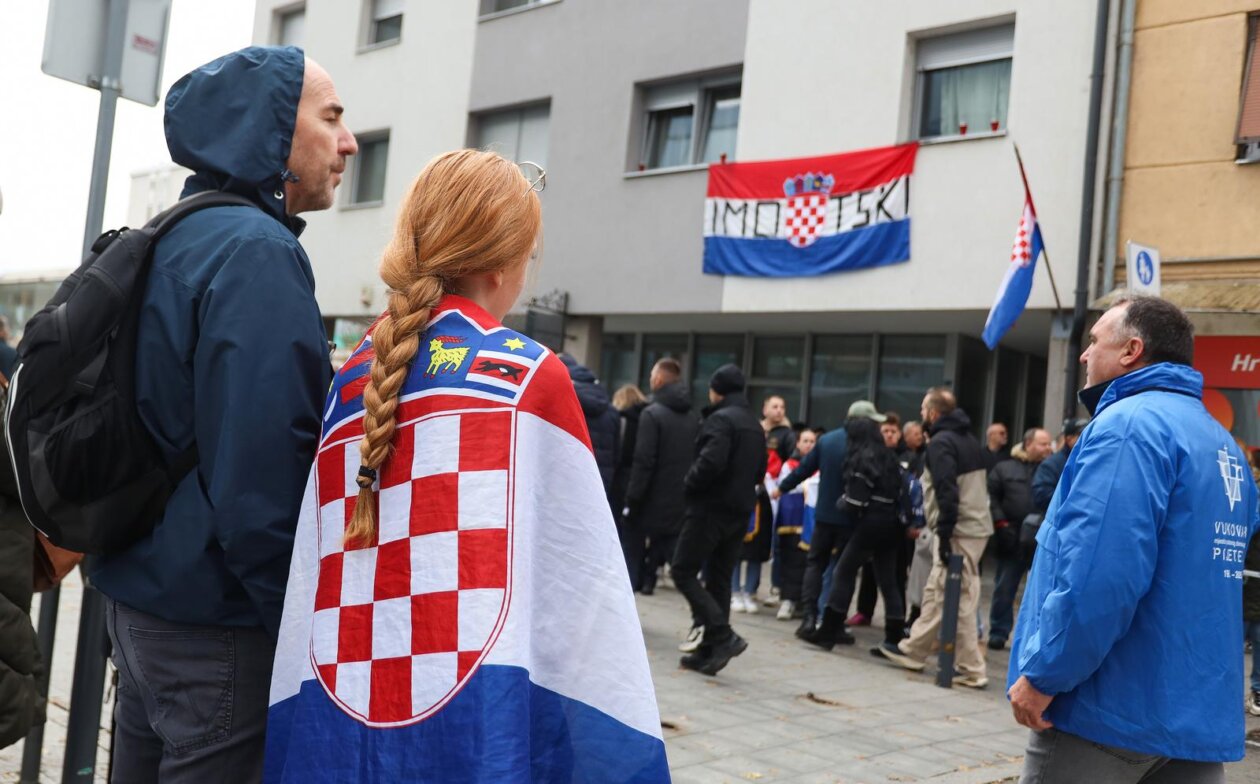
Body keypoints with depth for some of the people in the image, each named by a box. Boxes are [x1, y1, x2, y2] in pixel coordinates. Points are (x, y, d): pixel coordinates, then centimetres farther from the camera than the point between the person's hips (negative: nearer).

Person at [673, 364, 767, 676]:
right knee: (719, 579, 11)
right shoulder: (755, 425, 15)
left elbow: (711, 462, -24)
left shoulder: (720, 419, -13)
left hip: (710, 508, -8)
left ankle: (723, 635, -12)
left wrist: (689, 486, -9)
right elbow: (760, 470, 21)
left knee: (683, 571, -2)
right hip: (739, 512, 9)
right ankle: (710, 650, 12)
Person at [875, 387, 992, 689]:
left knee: (957, 600, -5)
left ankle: (971, 670, -1)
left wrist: (944, 534, -19)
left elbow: (947, 492, -21)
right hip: (977, 525, 10)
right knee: (935, 592, 17)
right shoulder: (969, 439, 16)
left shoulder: (941, 442, -12)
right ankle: (913, 650, 27)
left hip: (959, 531, -10)